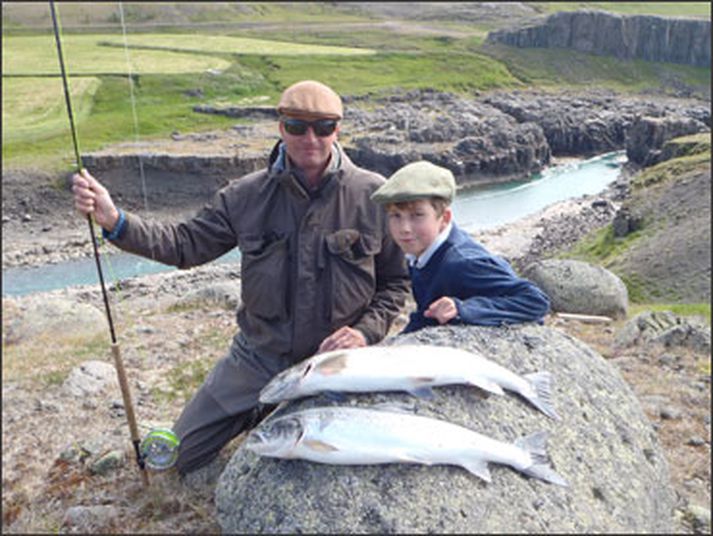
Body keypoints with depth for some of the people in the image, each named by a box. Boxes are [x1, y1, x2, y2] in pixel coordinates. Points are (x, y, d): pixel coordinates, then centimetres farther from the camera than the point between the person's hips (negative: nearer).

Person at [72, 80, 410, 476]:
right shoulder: (249, 195, -7)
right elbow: (186, 243, -7)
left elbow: (396, 282, -5)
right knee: (183, 457, 8)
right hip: (257, 358, 2)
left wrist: (366, 331, -20)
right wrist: (114, 221, -21)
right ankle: (259, 413, 32)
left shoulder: (374, 196, -12)